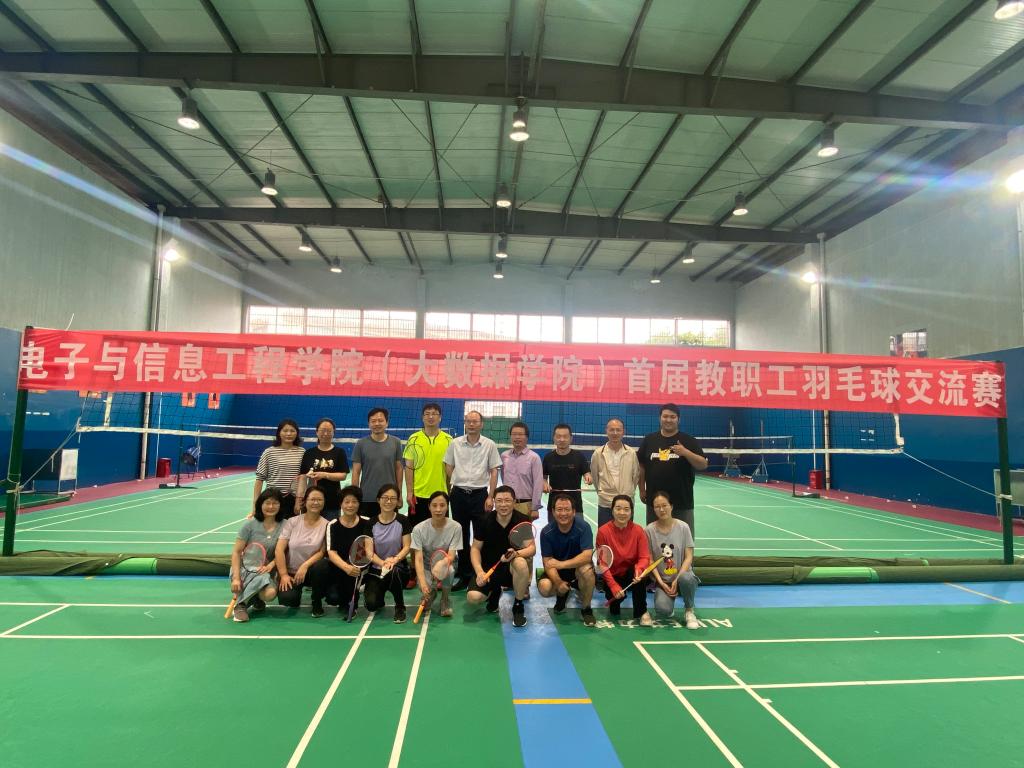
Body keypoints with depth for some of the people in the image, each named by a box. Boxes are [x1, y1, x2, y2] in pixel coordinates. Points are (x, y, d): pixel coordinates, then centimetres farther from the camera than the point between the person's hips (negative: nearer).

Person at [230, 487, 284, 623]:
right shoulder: (250, 524, -4)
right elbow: (236, 552, -5)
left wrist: (270, 565, -16)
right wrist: (236, 578, -15)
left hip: (266, 571, 2)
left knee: (270, 593, -30)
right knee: (261, 579, -35)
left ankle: (256, 600, 7)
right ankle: (241, 604, -8)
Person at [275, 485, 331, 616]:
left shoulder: (326, 525, -5)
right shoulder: (292, 522, -3)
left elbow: (322, 552, -9)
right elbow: (279, 550, -6)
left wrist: (305, 566, -22)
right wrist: (283, 575, -11)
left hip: (311, 571, 0)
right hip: (291, 572, 0)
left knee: (321, 566, -34)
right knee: (286, 598, -27)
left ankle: (317, 602, -6)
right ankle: (296, 592, 14)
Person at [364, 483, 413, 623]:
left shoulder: (403, 521, -3)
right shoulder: (372, 523, 0)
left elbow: (406, 547, -6)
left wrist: (395, 559, -27)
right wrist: (382, 563, -23)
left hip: (399, 567, -1)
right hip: (376, 569, 1)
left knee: (393, 571, -38)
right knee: (372, 605, -22)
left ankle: (400, 608, -10)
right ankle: (380, 598, 20)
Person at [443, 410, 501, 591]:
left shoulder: (489, 445, -1)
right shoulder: (455, 443, 3)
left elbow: (494, 471, 0)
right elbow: (448, 468, 10)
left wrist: (490, 497, -6)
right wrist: (450, 490, 5)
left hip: (480, 493, -2)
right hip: (458, 494, 2)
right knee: (461, 536, 10)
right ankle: (464, 575, 21)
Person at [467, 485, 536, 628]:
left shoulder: (523, 520, -11)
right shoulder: (485, 520, -7)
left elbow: (532, 548, -17)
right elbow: (475, 548, -1)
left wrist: (516, 553, -38)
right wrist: (479, 571, -17)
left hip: (511, 568, -1)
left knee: (521, 563, -37)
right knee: (473, 597, -23)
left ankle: (518, 606, -11)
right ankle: (494, 591, 16)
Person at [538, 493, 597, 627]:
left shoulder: (583, 527, -21)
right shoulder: (547, 532, -15)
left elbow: (587, 556, -29)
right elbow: (547, 562, -15)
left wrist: (561, 564, -39)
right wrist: (558, 582, -32)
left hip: (577, 566, -2)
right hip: (557, 571, 2)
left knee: (587, 570, -36)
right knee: (544, 587, -27)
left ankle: (586, 609, -8)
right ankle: (562, 594, 12)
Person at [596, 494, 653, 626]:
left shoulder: (638, 530, -10)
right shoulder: (603, 531, -15)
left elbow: (645, 557, -14)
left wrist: (639, 568, -36)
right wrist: (613, 585, -22)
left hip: (631, 574, 1)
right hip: (613, 576, 0)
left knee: (638, 572, -33)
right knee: (614, 611, -19)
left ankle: (642, 612, -14)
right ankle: (614, 601, 20)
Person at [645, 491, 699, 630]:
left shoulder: (683, 527, -4)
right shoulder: (650, 530, -3)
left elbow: (688, 557, -5)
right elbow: (650, 560, -1)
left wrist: (677, 579, -16)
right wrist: (662, 583, -11)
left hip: (682, 574, 0)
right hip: (662, 580, 0)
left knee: (686, 579, -38)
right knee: (663, 611, -28)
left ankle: (689, 610, -5)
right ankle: (668, 599, 12)